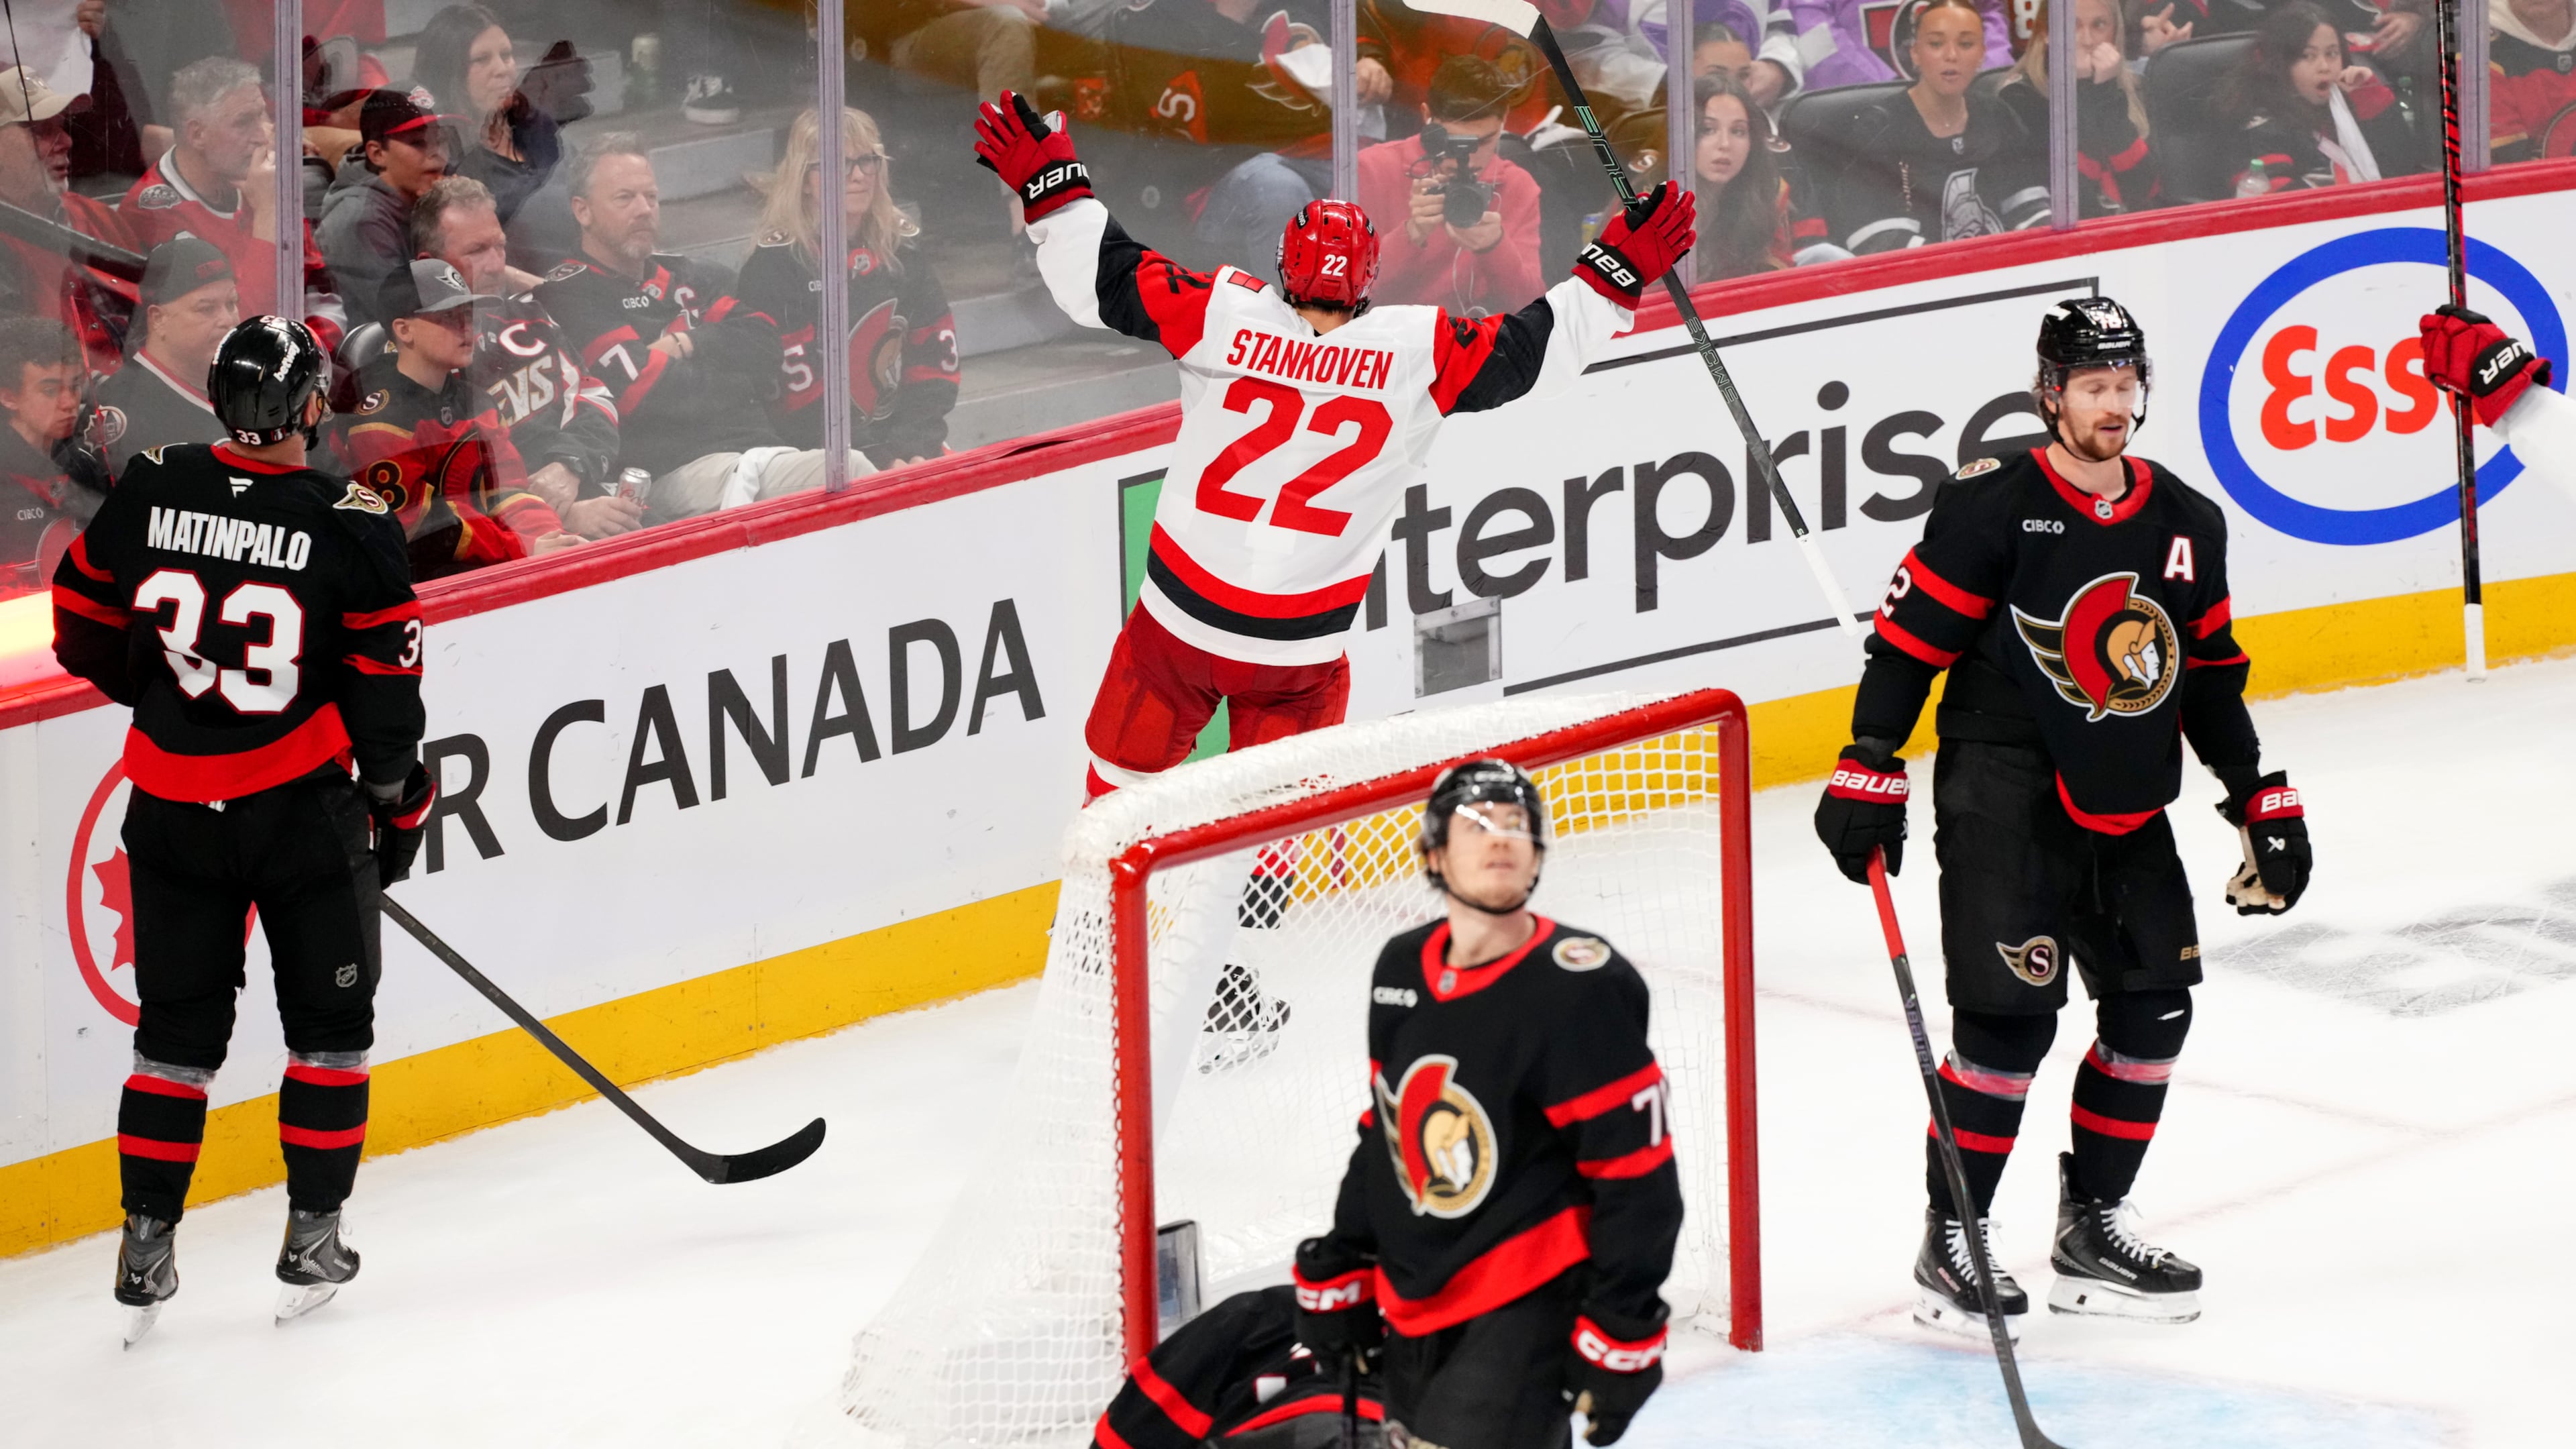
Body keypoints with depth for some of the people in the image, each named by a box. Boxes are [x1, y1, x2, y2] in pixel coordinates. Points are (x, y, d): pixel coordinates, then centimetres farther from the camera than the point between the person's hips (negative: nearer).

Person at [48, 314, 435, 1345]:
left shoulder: (148, 492, -4)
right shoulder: (351, 525, -12)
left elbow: (85, 629, 7)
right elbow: (384, 680, -8)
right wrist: (401, 801, 5)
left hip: (171, 808, 3)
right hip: (303, 801, -3)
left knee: (178, 1026, 13)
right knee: (327, 1018, 13)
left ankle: (147, 1243, 11)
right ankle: (313, 1240, 13)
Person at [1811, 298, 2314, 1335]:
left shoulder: (2187, 525, 9)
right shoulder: (1990, 509, -10)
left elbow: (2210, 676, 17)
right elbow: (1909, 638, -10)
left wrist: (2261, 803, 14)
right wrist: (1869, 771, -16)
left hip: (2125, 805, 7)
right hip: (2001, 792, -7)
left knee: (2154, 1005, 5)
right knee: (2011, 1010, -13)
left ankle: (2090, 1225, 19)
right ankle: (1950, 1242, -3)